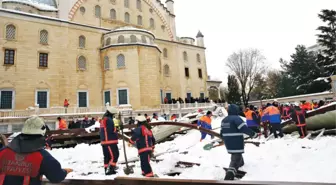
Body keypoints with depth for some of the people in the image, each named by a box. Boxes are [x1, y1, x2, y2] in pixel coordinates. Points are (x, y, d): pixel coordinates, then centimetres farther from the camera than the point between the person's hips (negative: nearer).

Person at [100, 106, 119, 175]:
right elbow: (112, 131, -18)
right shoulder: (109, 120, -16)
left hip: (104, 141, 10)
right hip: (111, 141, -10)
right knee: (114, 156, -5)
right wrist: (116, 134, 0)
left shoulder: (103, 120, 15)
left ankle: (107, 170, 19)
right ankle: (110, 169, -7)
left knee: (107, 156, 14)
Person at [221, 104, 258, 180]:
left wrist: (224, 139, 31)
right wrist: (253, 134, -14)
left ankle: (240, 163, 59)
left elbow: (222, 131, 16)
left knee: (235, 153, 34)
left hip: (228, 142, 8)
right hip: (236, 142, -8)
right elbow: (244, 128, -24)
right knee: (235, 159, -6)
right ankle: (228, 177, -14)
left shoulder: (224, 120, 9)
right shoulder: (236, 118, -15)